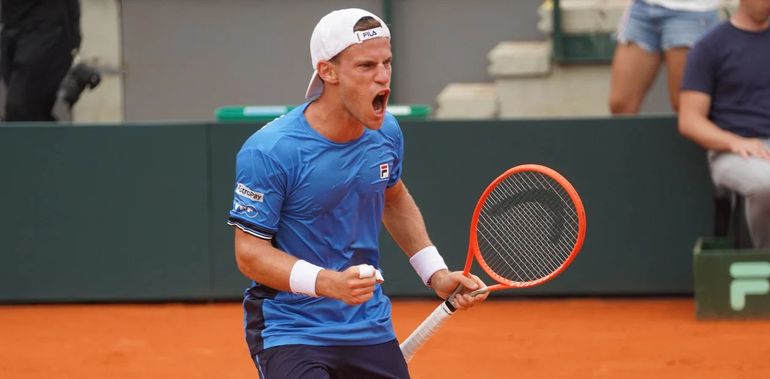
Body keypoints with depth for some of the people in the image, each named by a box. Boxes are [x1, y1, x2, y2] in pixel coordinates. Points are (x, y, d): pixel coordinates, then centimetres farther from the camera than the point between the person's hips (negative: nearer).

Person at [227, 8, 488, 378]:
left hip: (371, 330, 6)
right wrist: (329, 283, -31)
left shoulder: (385, 132, 0)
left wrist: (436, 273, 12)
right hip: (290, 331, -6)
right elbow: (250, 251, -18)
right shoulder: (267, 151, -20)